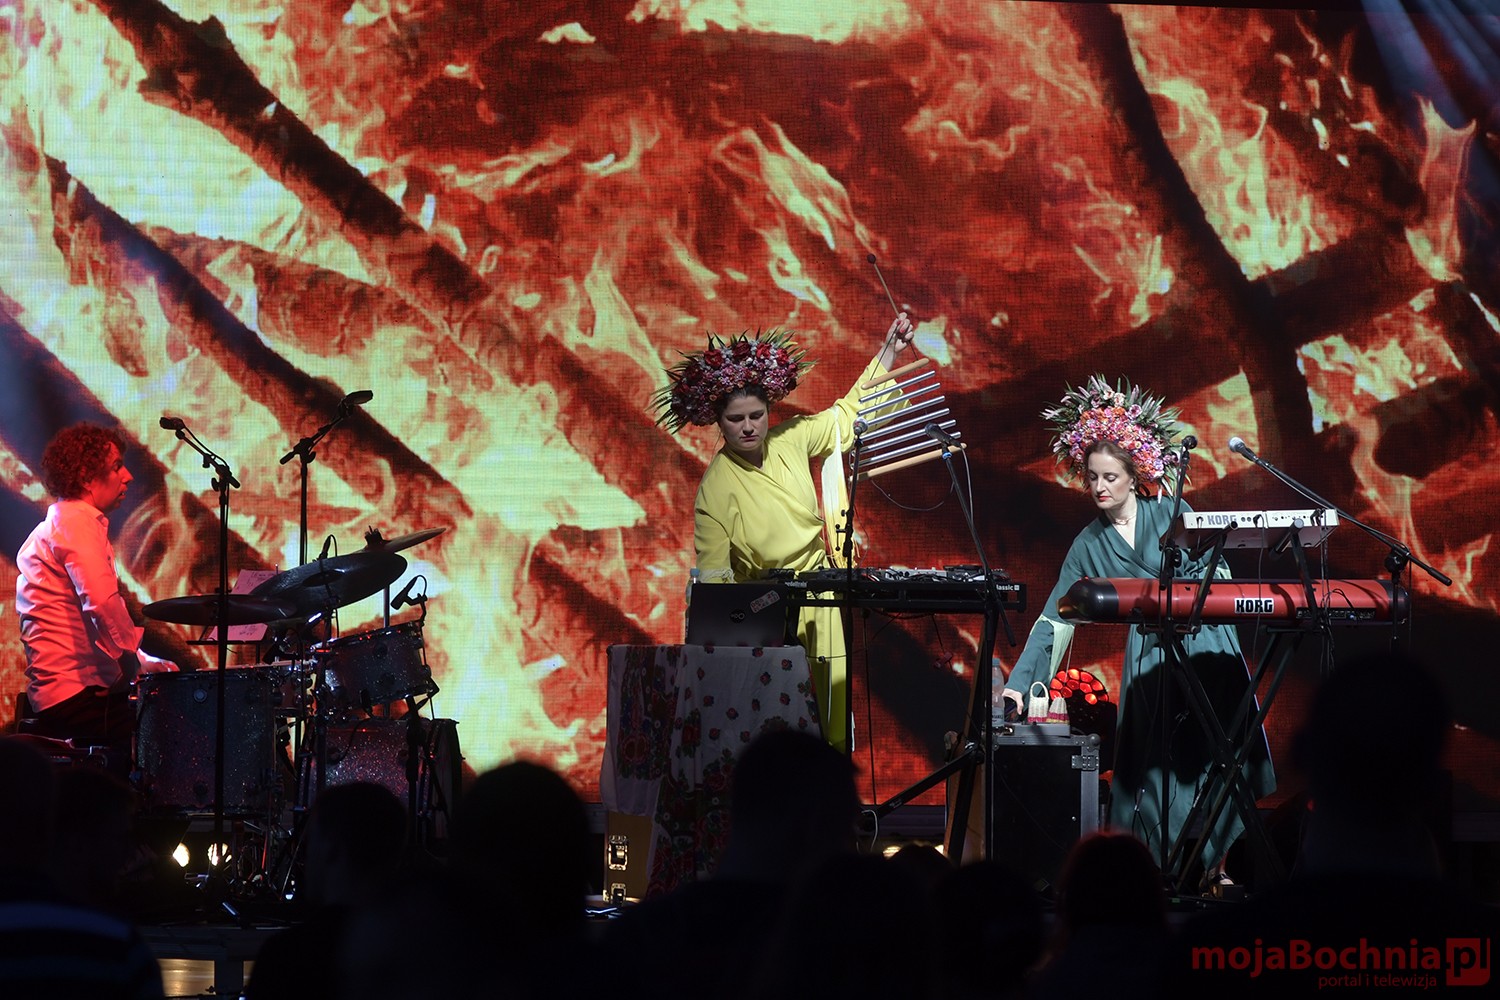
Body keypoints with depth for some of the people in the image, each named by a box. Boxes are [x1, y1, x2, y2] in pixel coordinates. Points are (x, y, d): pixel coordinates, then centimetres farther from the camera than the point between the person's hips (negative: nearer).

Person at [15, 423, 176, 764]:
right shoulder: (77, 522, -8)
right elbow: (102, 602, -23)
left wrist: (142, 662, 20)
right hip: (76, 694, -10)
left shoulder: (59, 522, 24)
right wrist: (138, 662, -11)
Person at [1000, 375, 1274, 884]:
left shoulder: (1169, 512, 1)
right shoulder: (1088, 546, 5)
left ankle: (1221, 858, 2)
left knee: (1212, 751, -2)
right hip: (1149, 657, 1)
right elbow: (1054, 619, 2)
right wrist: (1019, 683, -5)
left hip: (1206, 643, -1)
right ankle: (1168, 868, -3)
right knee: (1156, 760, -6)